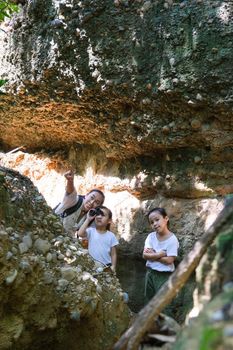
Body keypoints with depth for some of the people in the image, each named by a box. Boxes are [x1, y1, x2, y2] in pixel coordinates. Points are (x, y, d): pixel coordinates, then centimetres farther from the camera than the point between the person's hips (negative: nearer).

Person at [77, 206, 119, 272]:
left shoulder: (111, 236, 0)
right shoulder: (91, 231, -3)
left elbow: (113, 254, 3)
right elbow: (80, 234, -23)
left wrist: (113, 266, -9)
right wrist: (88, 219, -19)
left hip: (106, 266, 1)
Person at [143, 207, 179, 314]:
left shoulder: (172, 239, -15)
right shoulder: (151, 236, -1)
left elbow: (169, 260, -20)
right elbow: (145, 255, -10)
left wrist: (153, 254, -13)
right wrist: (160, 254, -20)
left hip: (164, 275, -6)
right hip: (150, 273, 6)